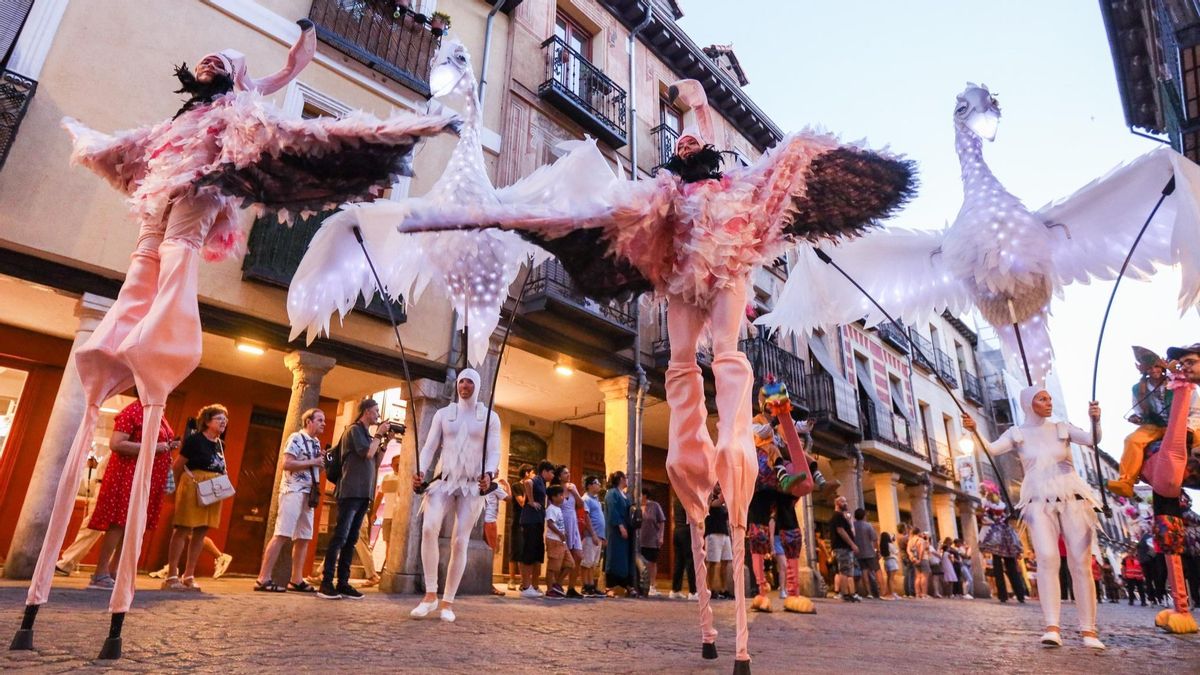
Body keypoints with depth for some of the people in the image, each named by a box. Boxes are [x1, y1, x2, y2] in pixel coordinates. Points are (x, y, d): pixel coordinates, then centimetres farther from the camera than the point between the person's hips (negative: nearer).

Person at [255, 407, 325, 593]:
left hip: (308, 494, 8)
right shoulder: (296, 438, -6)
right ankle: (263, 579, -8)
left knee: (303, 538, 7)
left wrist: (322, 463, 4)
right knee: (282, 535, -11)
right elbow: (287, 464, -16)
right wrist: (313, 462, -14)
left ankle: (296, 580, 11)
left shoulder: (316, 443, 18)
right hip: (293, 492, -8)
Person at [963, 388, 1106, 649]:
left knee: (1080, 563, -2)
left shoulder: (1062, 429, 9)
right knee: (1048, 559, -18)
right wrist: (973, 430, -26)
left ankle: (1088, 630, 5)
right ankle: (1052, 627, -19)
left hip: (1073, 500, 2)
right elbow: (989, 449, -8)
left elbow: (1093, 439, -7)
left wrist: (1095, 420, -28)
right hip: (1040, 504, -2)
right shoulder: (1017, 434, 6)